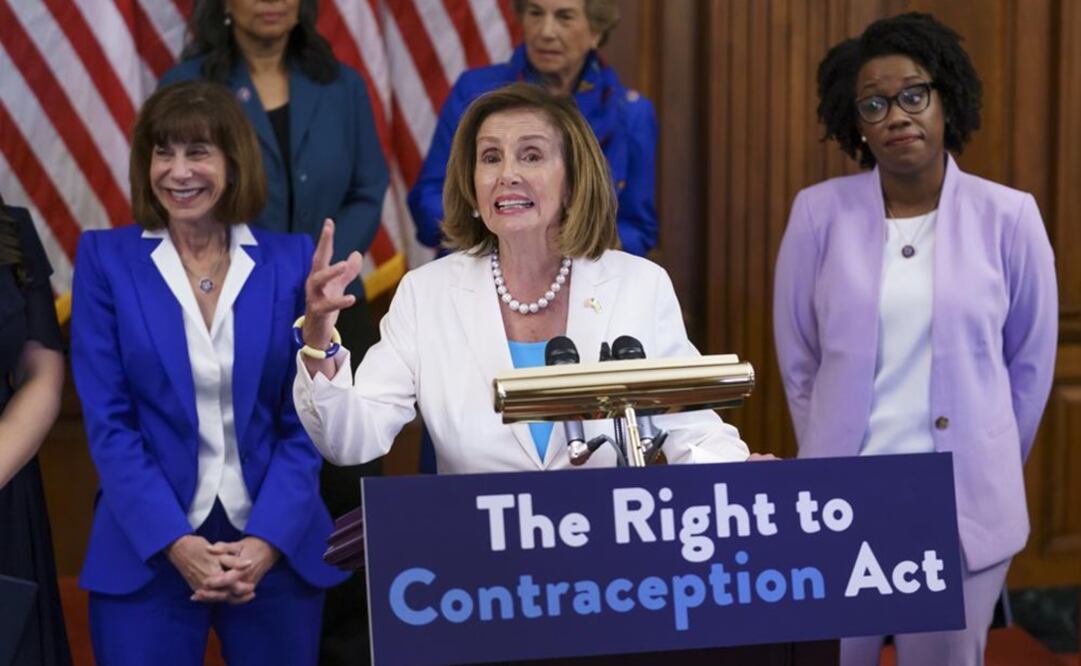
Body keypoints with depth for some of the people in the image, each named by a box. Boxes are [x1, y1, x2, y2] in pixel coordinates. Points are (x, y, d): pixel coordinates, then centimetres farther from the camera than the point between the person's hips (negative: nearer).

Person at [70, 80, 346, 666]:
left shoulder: (291, 261, 2)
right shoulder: (106, 258, 0)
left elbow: (306, 419, 1)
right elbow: (107, 421, -4)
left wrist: (266, 541, -12)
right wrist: (174, 541, -14)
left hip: (277, 546, 1)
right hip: (144, 552, -1)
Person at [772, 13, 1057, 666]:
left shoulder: (1008, 216, -4)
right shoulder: (820, 213, -3)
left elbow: (1031, 362, 6)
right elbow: (798, 359, 7)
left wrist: (989, 468, 12)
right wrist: (830, 456, 11)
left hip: (964, 506, 0)